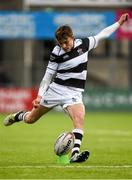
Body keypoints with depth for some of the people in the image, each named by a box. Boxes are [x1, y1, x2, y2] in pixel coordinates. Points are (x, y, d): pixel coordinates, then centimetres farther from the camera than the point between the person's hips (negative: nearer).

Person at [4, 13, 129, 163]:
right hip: (56, 88, -1)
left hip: (74, 92, 1)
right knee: (31, 119, 11)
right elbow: (48, 76, -2)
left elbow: (101, 35, 14)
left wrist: (119, 23, 16)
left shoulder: (83, 44, -2)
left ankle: (75, 153, -36)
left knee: (79, 117, -29)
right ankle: (19, 116, 48)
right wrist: (39, 96, -8)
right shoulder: (56, 53, -8)